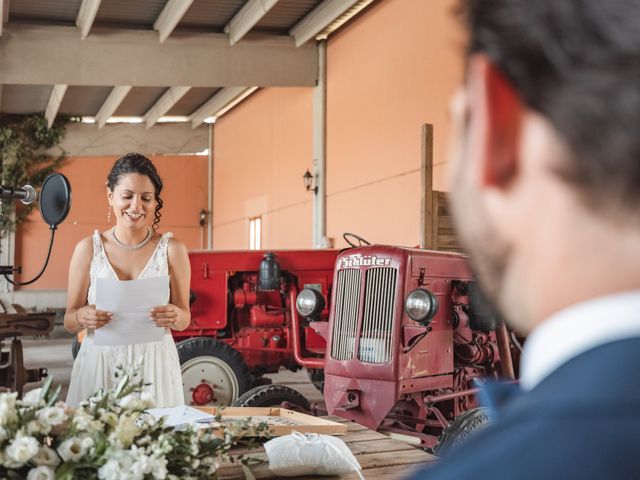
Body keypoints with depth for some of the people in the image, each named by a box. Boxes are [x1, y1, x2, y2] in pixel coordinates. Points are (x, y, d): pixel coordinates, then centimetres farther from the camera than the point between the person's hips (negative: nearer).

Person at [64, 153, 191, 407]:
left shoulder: (172, 249, 0)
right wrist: (83, 317, -17)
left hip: (154, 365, 0)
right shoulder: (88, 248, 1)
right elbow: (69, 320, 4)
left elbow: (185, 318, 5)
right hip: (99, 364, 0)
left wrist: (174, 316, -16)